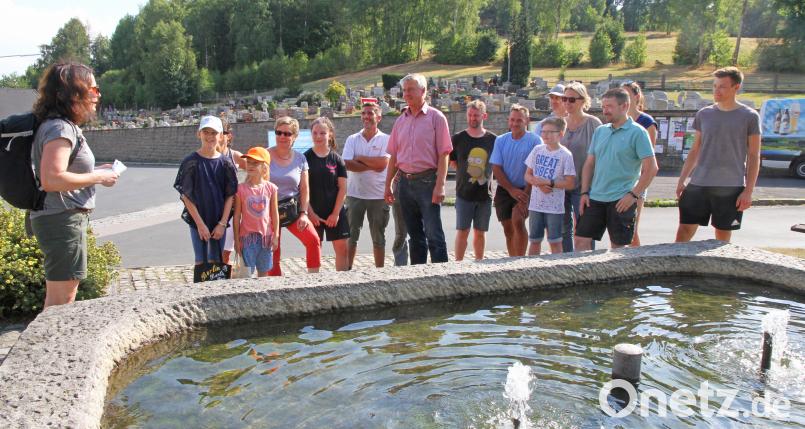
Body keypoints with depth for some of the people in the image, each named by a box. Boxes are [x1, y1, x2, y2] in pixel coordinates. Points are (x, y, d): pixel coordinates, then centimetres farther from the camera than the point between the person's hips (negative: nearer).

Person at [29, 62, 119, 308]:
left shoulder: (65, 126, 14)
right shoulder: (60, 128, -16)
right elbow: (51, 180, -26)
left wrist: (96, 172, 10)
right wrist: (97, 178, -16)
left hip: (60, 219, 10)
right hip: (62, 220, -10)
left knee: (57, 296, 19)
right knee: (62, 298, -4)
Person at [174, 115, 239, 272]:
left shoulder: (226, 163, -1)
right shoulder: (191, 162, -6)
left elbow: (230, 196, -1)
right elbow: (186, 196, -7)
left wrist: (222, 223, -8)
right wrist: (200, 224, -11)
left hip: (219, 221, 2)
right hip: (197, 220, -1)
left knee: (215, 262, 9)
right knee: (201, 262, 2)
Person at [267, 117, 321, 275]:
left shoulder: (300, 159, 3)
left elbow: (304, 189, 4)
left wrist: (303, 213, -6)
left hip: (293, 209, 1)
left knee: (313, 239, -18)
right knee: (272, 252, 3)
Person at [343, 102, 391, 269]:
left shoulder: (385, 139, -1)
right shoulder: (352, 139, 5)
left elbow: (383, 163, -15)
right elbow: (347, 164, -8)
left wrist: (360, 158, -8)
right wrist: (372, 166, -13)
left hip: (378, 195, -1)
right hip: (355, 194, 2)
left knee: (378, 238, 9)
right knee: (351, 235, 7)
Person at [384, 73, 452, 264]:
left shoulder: (436, 117, -3)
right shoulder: (401, 120, 13)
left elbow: (443, 154, -8)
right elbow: (394, 156, 15)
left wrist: (439, 185, -16)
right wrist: (388, 184, 11)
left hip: (427, 181, -5)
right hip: (405, 182, 6)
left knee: (433, 234, -7)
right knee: (414, 234, 13)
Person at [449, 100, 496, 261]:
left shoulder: (493, 140, 2)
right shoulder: (458, 138, 0)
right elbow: (451, 161, 8)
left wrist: (486, 175, 4)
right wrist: (465, 172, 2)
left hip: (484, 193, 2)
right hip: (464, 193, -1)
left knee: (480, 232, 10)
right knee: (462, 231, -1)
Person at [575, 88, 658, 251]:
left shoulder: (637, 132, -5)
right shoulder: (600, 131, 12)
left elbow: (651, 167, -10)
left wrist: (633, 195, -14)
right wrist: (584, 192, 6)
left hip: (621, 200, -5)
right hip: (595, 198, 5)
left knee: (618, 246, 2)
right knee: (581, 240, 2)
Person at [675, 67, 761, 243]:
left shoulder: (749, 117, -1)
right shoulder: (704, 114, 8)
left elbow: (754, 156, 0)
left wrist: (748, 191, -6)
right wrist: (681, 181, 9)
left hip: (730, 188, -3)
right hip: (698, 184, 3)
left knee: (722, 238, 6)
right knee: (684, 231, 0)